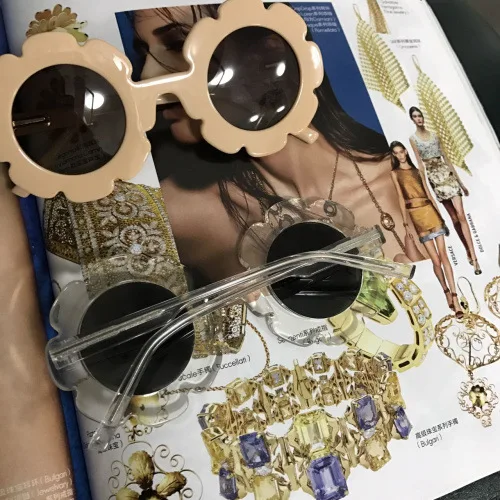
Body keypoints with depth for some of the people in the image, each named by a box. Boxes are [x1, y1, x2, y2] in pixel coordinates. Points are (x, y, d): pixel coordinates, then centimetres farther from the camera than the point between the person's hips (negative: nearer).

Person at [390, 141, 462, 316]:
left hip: (430, 211, 3)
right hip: (416, 214, -2)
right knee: (436, 260, -4)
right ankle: (447, 292, 14)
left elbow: (429, 194, 15)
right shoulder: (395, 173, 7)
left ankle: (455, 297, -9)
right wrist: (405, 221, -7)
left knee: (443, 255, -6)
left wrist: (439, 214, 11)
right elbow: (401, 198, -1)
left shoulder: (418, 171, 16)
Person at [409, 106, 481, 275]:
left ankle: (474, 257, -11)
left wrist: (460, 182, 12)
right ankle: (468, 253, 17)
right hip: (435, 179, -2)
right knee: (454, 218, 3)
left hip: (448, 175, 2)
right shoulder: (413, 138, 1)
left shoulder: (434, 135, 11)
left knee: (461, 215, -9)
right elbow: (420, 164, -4)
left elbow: (446, 158, 12)